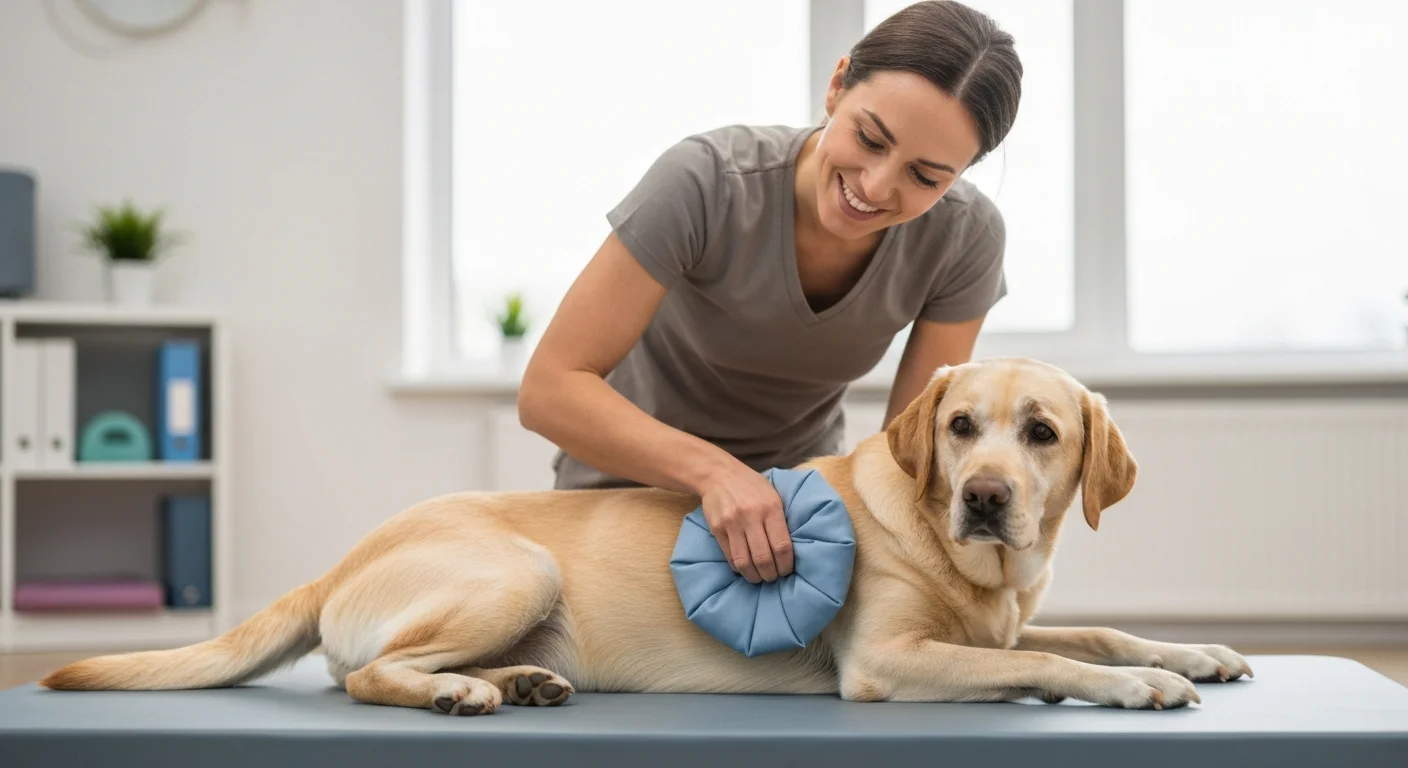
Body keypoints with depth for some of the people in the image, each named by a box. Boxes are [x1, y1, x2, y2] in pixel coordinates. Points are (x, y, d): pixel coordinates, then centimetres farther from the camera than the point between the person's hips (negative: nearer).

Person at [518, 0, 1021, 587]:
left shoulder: (963, 237, -21)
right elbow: (549, 389, -29)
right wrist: (714, 471, -43)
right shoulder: (704, 182, -30)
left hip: (802, 474, 3)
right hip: (632, 470, -2)